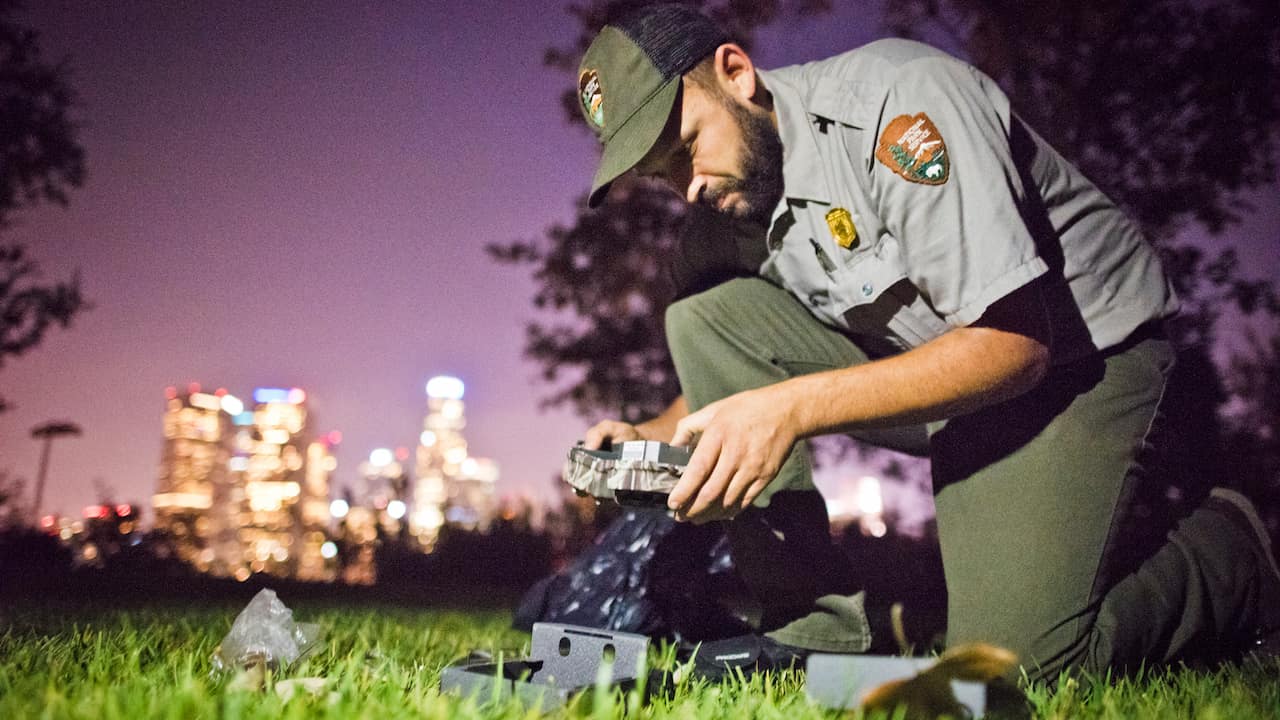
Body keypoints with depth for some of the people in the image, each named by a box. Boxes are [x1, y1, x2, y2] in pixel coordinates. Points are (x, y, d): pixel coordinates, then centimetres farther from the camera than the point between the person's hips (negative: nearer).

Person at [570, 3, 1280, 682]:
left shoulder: (899, 95, -23)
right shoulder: (746, 191, 0)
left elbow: (1015, 343, -28)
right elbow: (745, 371, 11)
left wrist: (794, 407, -35)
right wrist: (653, 436, -10)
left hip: (1077, 356, -7)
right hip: (929, 364, 7)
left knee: (1011, 658, -24)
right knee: (703, 322, -8)